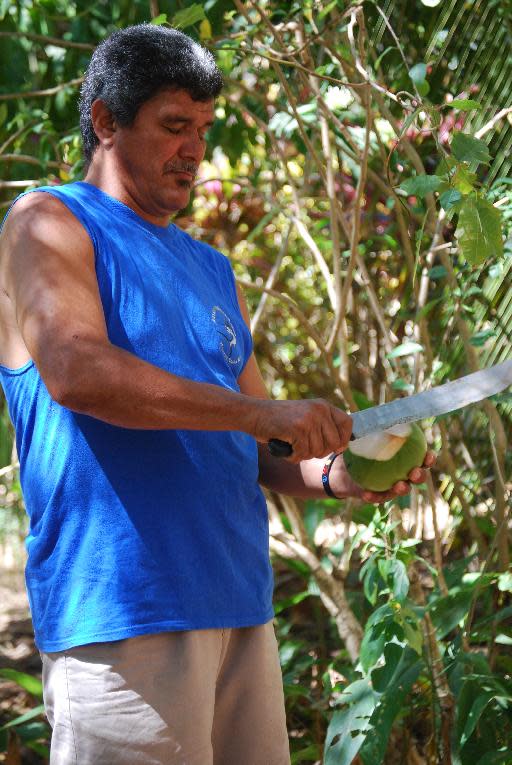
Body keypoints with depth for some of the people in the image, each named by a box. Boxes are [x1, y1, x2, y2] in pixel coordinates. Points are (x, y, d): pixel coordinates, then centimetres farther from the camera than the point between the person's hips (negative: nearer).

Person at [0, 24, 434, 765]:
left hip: (239, 606, 7)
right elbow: (76, 372, -19)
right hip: (122, 611, -7)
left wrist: (327, 472, 1)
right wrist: (261, 411, -20)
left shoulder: (211, 269, 23)